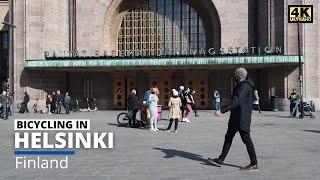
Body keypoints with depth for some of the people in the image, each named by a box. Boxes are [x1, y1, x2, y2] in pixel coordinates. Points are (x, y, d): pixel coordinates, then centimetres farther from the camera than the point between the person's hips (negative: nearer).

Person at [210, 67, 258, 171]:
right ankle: (220, 160, 20)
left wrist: (222, 111, -35)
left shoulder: (244, 86, -18)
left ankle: (254, 164, 8)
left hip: (242, 118, -11)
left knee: (246, 139, -3)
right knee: (228, 137, 12)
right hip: (236, 118, 11)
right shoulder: (240, 85, 14)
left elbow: (236, 101, -30)